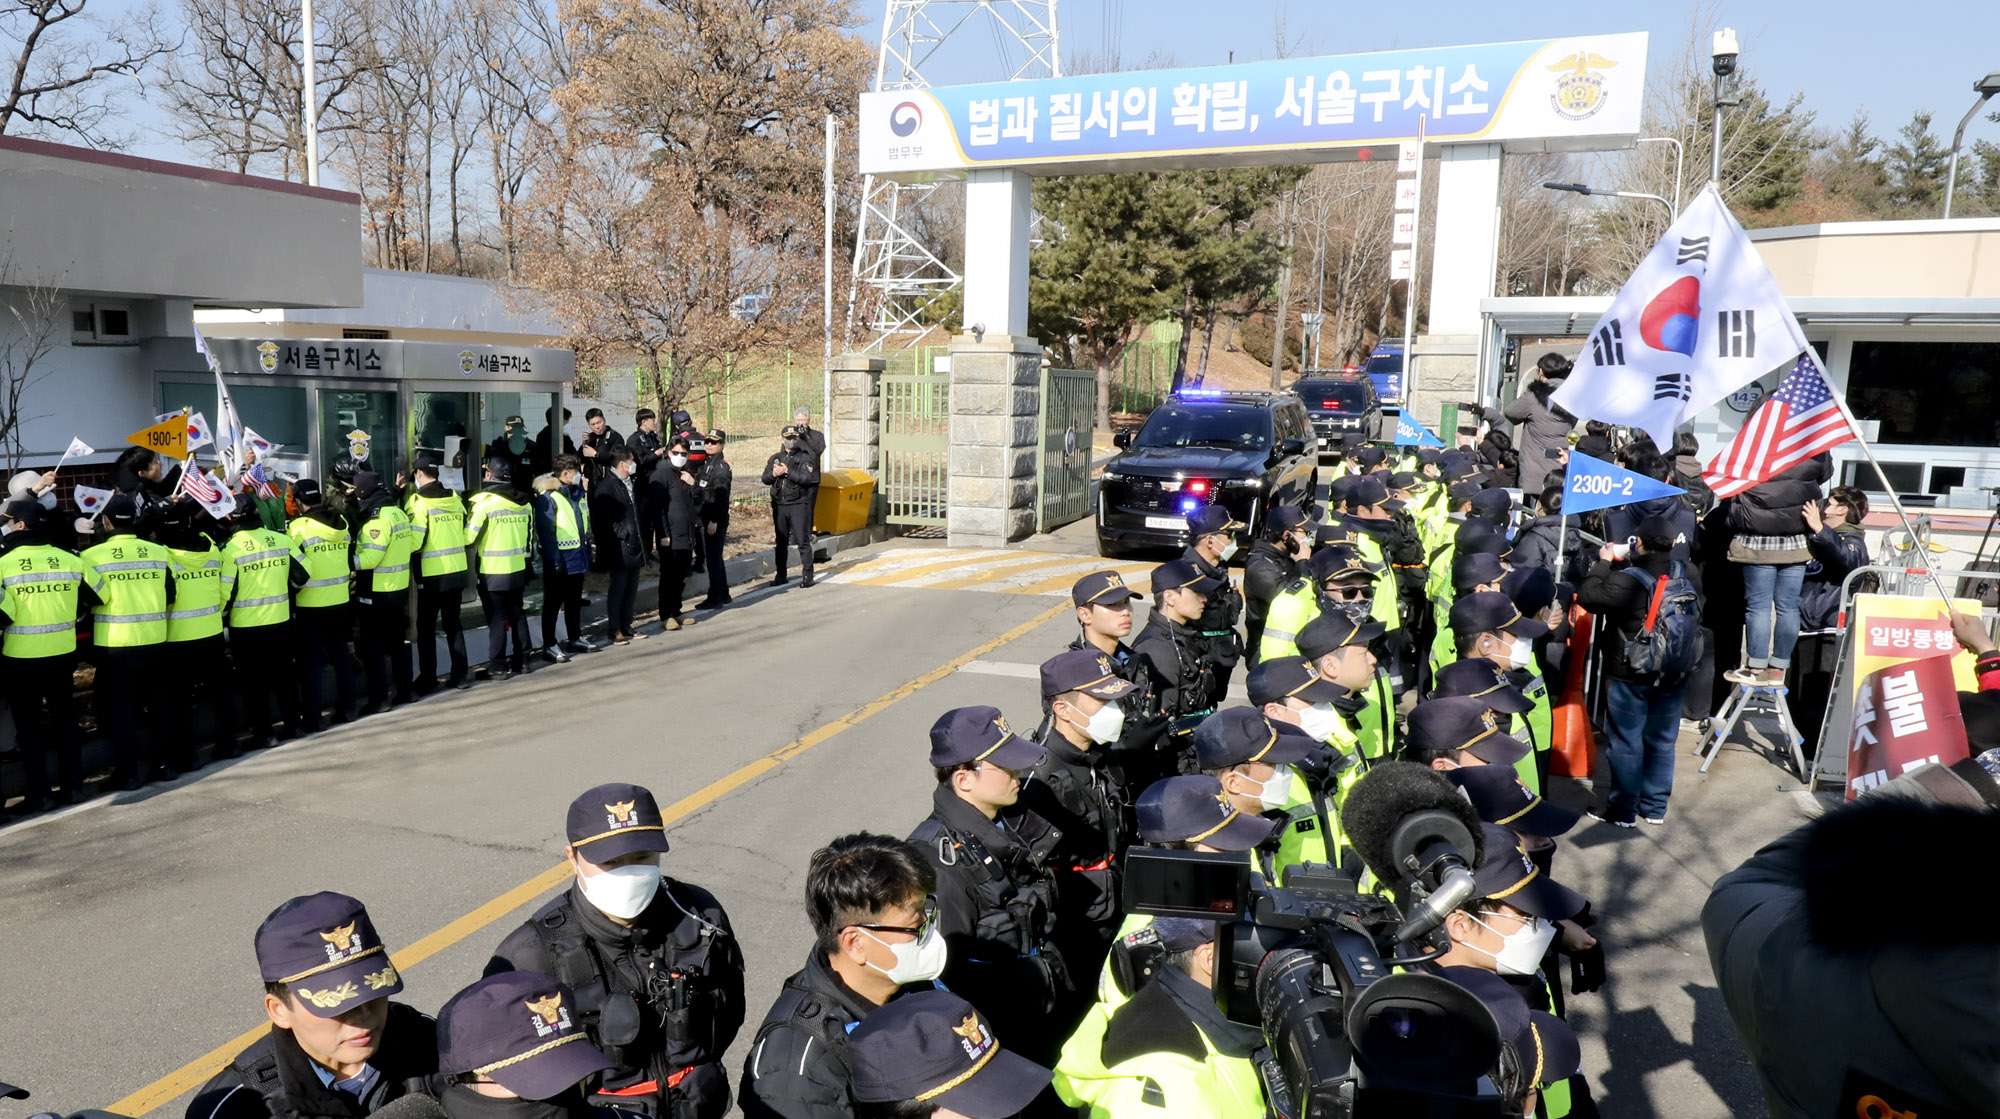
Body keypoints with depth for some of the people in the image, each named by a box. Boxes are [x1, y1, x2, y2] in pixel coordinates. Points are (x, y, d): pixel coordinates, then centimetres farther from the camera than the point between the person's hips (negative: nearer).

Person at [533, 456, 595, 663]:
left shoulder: (578, 492, 11)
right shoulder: (548, 496, -15)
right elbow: (545, 532, -18)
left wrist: (588, 550, 17)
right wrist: (554, 561, -21)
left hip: (578, 557, 8)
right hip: (559, 560, -8)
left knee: (575, 601, 18)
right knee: (553, 603, 0)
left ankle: (575, 638, 30)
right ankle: (549, 646, 6)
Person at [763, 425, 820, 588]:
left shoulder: (806, 458, -1)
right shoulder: (775, 458, 13)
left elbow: (807, 478, -15)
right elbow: (765, 478, 8)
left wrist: (788, 471, -16)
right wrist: (773, 474, -12)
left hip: (798, 504, -5)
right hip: (779, 504, 5)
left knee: (803, 541, -4)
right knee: (781, 542, 11)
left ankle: (808, 576, 1)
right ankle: (781, 575, 19)